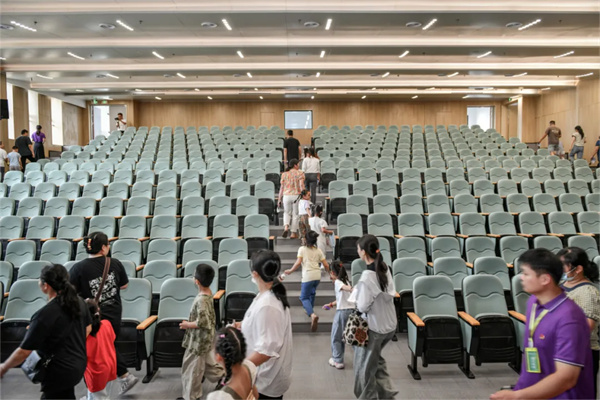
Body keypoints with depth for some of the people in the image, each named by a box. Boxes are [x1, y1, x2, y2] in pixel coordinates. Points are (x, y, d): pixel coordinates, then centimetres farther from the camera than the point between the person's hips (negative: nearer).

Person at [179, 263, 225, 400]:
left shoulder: (201, 299, -30)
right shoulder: (208, 293, -1)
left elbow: (202, 322, -29)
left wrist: (187, 325, -16)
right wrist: (190, 322, 15)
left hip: (199, 339, -9)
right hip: (206, 337, 9)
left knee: (192, 367, 8)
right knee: (208, 362, 25)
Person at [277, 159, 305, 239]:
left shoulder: (284, 174, 4)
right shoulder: (300, 173, -3)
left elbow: (282, 187, 4)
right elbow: (301, 186, -12)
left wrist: (279, 199, 9)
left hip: (286, 196, 2)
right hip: (296, 196, -2)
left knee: (287, 213, 19)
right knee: (295, 214, 9)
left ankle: (286, 228, -5)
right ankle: (293, 233, 11)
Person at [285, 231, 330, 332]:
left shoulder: (302, 249, 2)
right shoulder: (318, 250, 12)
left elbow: (298, 263, -8)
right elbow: (326, 265, 9)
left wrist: (290, 271, 5)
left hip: (307, 276, -4)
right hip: (317, 276, 5)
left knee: (304, 297, 4)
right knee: (312, 293, 30)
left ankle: (313, 314, -20)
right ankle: (310, 310, 39)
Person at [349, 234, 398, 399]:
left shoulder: (367, 276, -27)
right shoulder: (385, 268, -3)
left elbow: (363, 306, -21)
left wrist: (356, 292, -4)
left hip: (374, 326, -8)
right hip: (390, 323, 8)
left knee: (366, 365, 14)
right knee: (376, 357, 29)